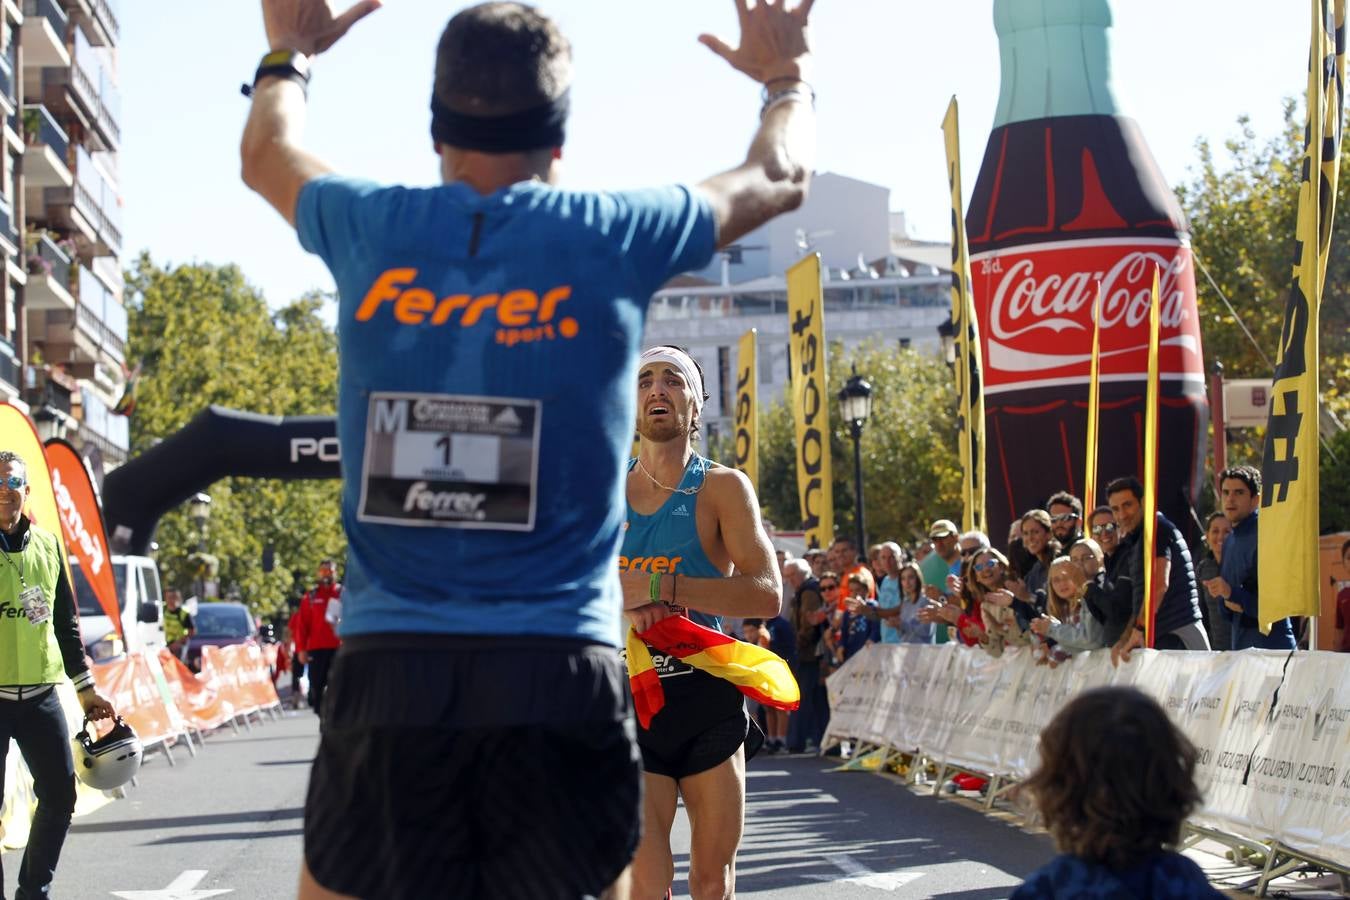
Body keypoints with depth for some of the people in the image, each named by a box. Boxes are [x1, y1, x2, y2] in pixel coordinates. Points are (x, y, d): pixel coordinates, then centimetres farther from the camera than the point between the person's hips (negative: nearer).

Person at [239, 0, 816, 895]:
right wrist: (789, 78, 41)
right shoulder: (613, 237, 0)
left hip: (387, 664, 1)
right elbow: (782, 178, 21)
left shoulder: (373, 232, 3)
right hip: (559, 675, -1)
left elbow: (266, 153, 28)